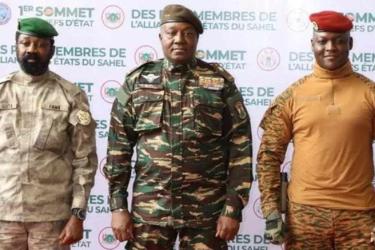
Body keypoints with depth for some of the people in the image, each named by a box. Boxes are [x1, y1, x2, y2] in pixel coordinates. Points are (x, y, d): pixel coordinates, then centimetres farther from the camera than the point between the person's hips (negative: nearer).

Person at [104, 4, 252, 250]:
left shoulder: (221, 82, 2)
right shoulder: (137, 81, 6)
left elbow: (240, 147, 0)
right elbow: (119, 146, 5)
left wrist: (233, 208, -5)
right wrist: (118, 205, 0)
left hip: (207, 210, -1)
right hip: (149, 209, 1)